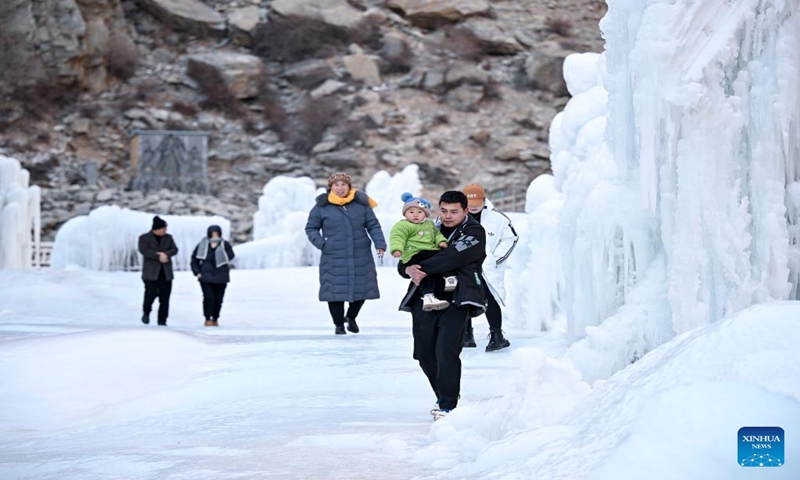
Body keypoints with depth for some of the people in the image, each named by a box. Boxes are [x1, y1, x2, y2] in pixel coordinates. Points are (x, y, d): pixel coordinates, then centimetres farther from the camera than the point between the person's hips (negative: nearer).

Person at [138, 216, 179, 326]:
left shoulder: (168, 238, 15)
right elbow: (144, 250, -12)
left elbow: (174, 249, 3)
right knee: (151, 293, -14)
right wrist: (158, 257, -18)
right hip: (151, 273, -4)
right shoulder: (144, 238, 3)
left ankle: (162, 320, 5)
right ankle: (146, 312, 14)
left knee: (165, 298, -2)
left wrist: (166, 254, -17)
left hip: (166, 273, 4)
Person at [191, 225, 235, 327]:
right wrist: (197, 272, 0)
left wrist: (216, 247, -22)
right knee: (208, 297, -12)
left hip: (221, 277, 1)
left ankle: (215, 319, 17)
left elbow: (231, 256, -18)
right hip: (206, 277, -1)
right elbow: (194, 259, 11)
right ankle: (208, 318, 0)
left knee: (218, 299, 2)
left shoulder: (225, 245, -1)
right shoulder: (202, 245, 1)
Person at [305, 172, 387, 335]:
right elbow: (311, 228, 9)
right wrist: (321, 243, -6)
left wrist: (380, 244, -8)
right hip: (334, 260, -2)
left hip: (361, 259, 2)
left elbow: (373, 226, 6)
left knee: (361, 290, 9)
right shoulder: (322, 207, 0)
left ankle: (351, 317, 36)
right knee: (335, 291, 0)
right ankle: (339, 324, 20)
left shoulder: (361, 204, 3)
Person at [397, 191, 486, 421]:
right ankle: (443, 396, 28)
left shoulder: (474, 233, 2)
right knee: (425, 353, 6)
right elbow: (404, 262, 14)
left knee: (446, 351, -17)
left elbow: (452, 257, -15)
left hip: (456, 300, -5)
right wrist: (408, 269, -10)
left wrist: (423, 268, -16)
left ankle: (448, 406, -10)